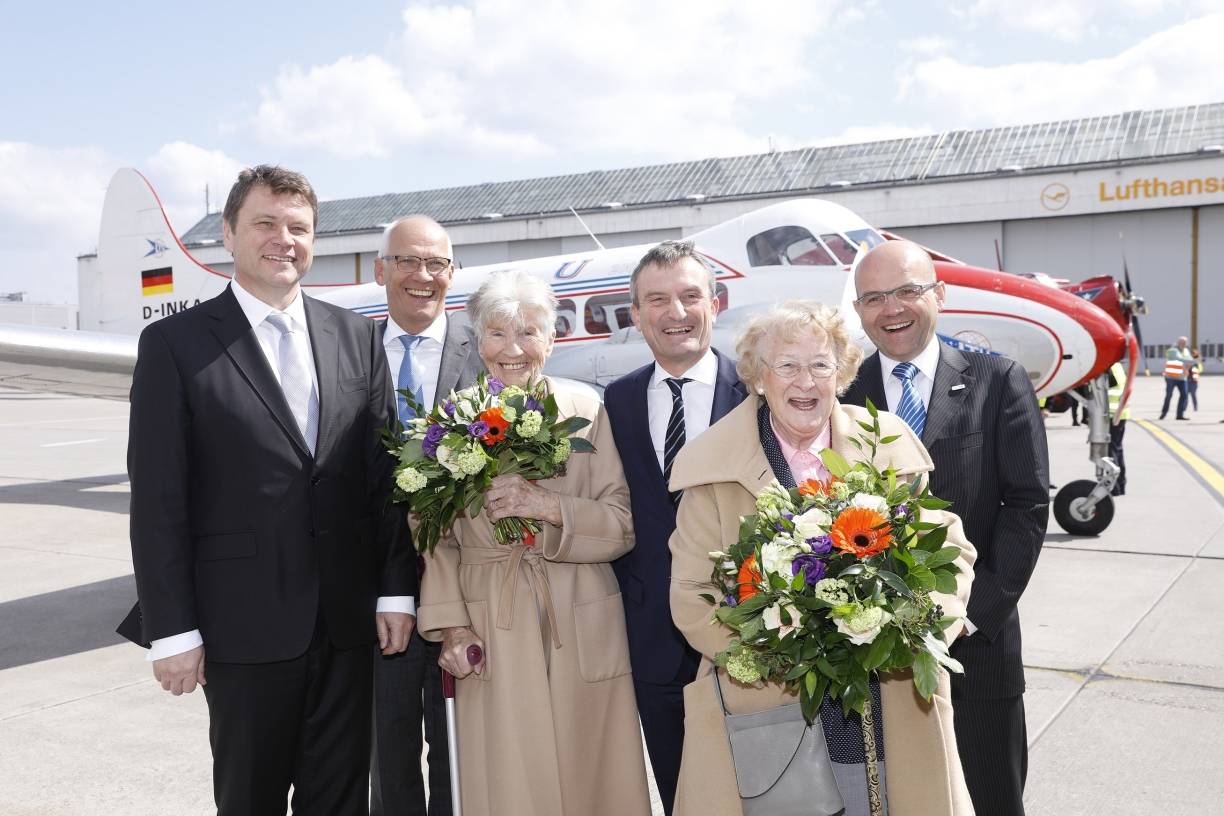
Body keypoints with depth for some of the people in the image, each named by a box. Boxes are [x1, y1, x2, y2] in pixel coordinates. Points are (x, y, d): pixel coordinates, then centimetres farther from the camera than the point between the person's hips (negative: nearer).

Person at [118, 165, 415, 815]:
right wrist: (171, 631, -8)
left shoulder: (356, 336, 7)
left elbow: (385, 471, 6)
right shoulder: (174, 344, -4)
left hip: (348, 619, 3)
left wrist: (395, 589, 2)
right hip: (244, 626, -3)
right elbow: (157, 501, -6)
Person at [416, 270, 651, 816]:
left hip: (583, 629, 0)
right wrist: (450, 625, -7)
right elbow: (437, 536, 3)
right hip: (492, 634, 0)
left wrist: (550, 506, -19)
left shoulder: (586, 410, 0)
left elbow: (624, 524, -3)